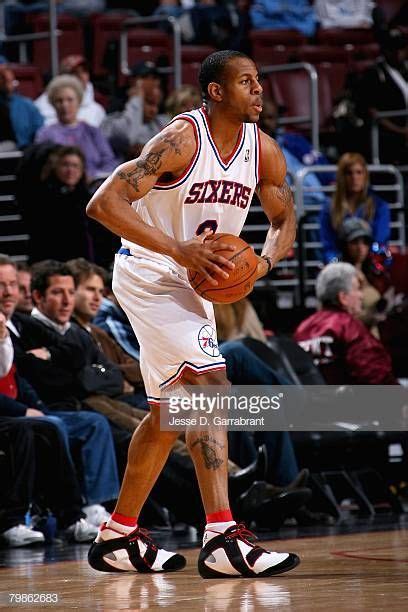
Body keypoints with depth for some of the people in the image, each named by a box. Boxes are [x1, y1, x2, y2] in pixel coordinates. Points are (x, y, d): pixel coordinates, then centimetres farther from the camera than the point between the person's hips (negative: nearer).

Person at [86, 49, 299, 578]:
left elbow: (284, 220, 14)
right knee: (209, 385, -22)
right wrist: (178, 250, -33)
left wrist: (264, 262, -9)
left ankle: (117, 538, 27)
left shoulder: (263, 150, -1)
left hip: (193, 280, 9)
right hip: (148, 275, -9)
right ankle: (222, 539, -27)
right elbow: (104, 204, -28)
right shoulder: (179, 141, -22)